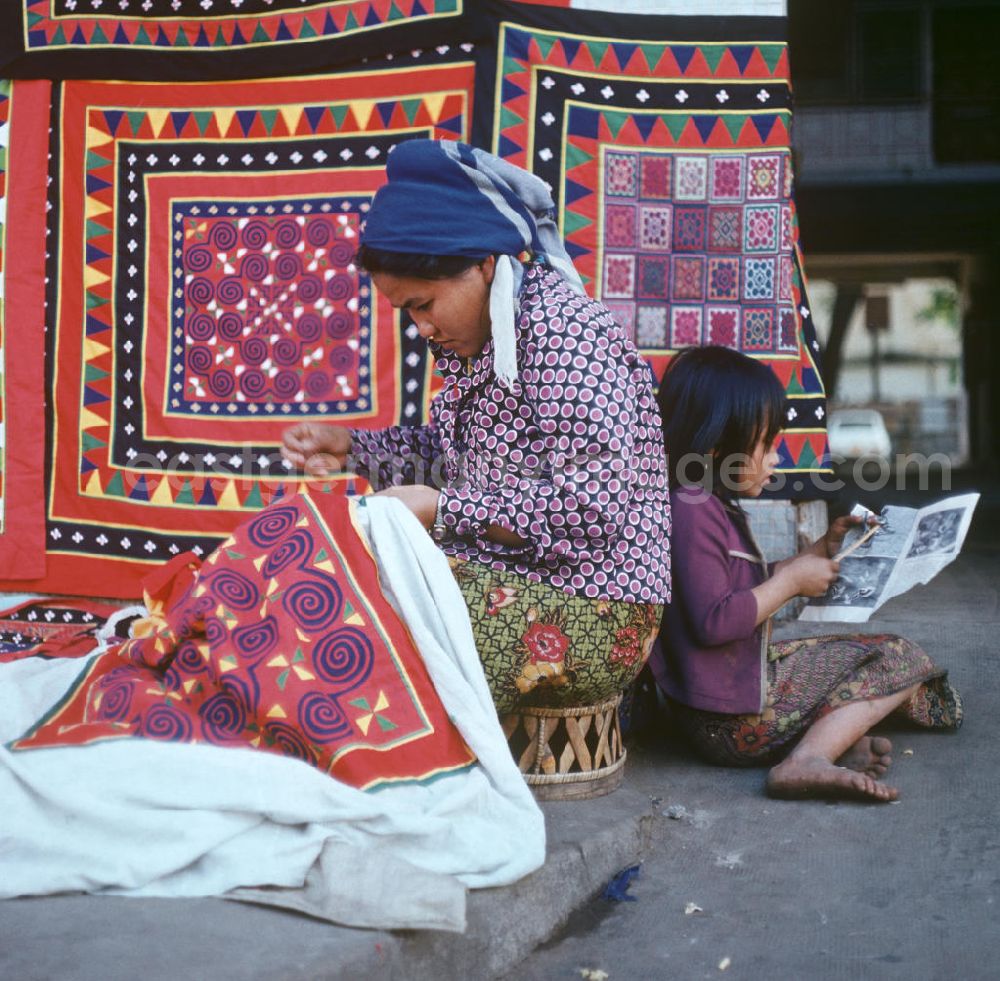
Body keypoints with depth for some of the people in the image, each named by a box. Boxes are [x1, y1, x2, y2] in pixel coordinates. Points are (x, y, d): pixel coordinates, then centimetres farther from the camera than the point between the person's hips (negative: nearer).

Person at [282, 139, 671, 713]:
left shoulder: (564, 332, -19)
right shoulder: (479, 332, 9)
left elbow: (592, 510, -25)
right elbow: (456, 453, 21)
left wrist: (442, 509, -22)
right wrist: (352, 448, 7)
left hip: (593, 606, -9)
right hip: (503, 570, 9)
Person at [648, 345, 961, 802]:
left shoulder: (713, 507, 13)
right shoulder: (690, 511, -21)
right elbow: (712, 622, -26)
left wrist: (821, 552, 15)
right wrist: (792, 580, -15)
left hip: (747, 676, 11)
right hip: (731, 714, -11)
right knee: (899, 658, -3)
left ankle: (833, 738, -6)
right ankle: (806, 761, -19)